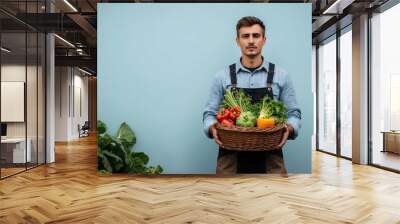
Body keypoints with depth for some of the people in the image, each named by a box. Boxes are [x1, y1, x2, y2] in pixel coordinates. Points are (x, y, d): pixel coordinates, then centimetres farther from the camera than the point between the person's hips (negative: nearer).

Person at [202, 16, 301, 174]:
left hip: (269, 159, 1)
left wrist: (288, 129, -15)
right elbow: (210, 113, 5)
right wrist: (212, 128, -16)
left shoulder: (281, 76, 4)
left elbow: (294, 113, 6)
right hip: (231, 158, 0)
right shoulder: (222, 77, 3)